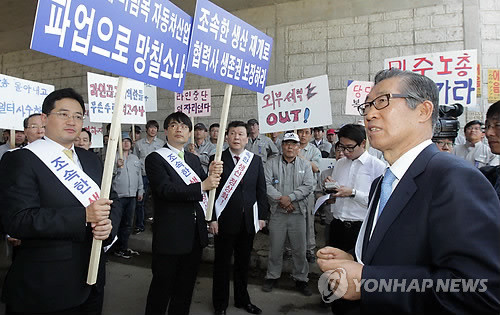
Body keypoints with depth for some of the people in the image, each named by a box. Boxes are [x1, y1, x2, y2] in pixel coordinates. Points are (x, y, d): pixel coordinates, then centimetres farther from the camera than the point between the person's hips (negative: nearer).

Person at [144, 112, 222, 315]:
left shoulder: (194, 159, 13)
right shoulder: (155, 159, -8)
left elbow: (206, 187, 6)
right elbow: (166, 190, -21)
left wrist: (212, 174, -16)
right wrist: (202, 186, -26)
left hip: (195, 235, 6)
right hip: (170, 236, -6)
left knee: (186, 287, 20)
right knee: (162, 287, 9)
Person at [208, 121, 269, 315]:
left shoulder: (256, 160, 4)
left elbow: (261, 190, 7)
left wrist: (262, 216, 3)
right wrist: (212, 219, -11)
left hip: (248, 221, 3)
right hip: (225, 220, -3)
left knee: (243, 262, 17)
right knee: (222, 263, 10)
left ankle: (242, 299, 37)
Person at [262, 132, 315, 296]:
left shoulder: (305, 165, 6)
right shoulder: (272, 163, 4)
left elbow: (308, 186, -4)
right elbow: (266, 184, -6)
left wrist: (289, 198, -15)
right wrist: (281, 199, -15)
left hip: (298, 213, 1)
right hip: (277, 213, 0)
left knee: (299, 249, 7)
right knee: (275, 247, 8)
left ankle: (301, 279, 24)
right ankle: (272, 276, 26)